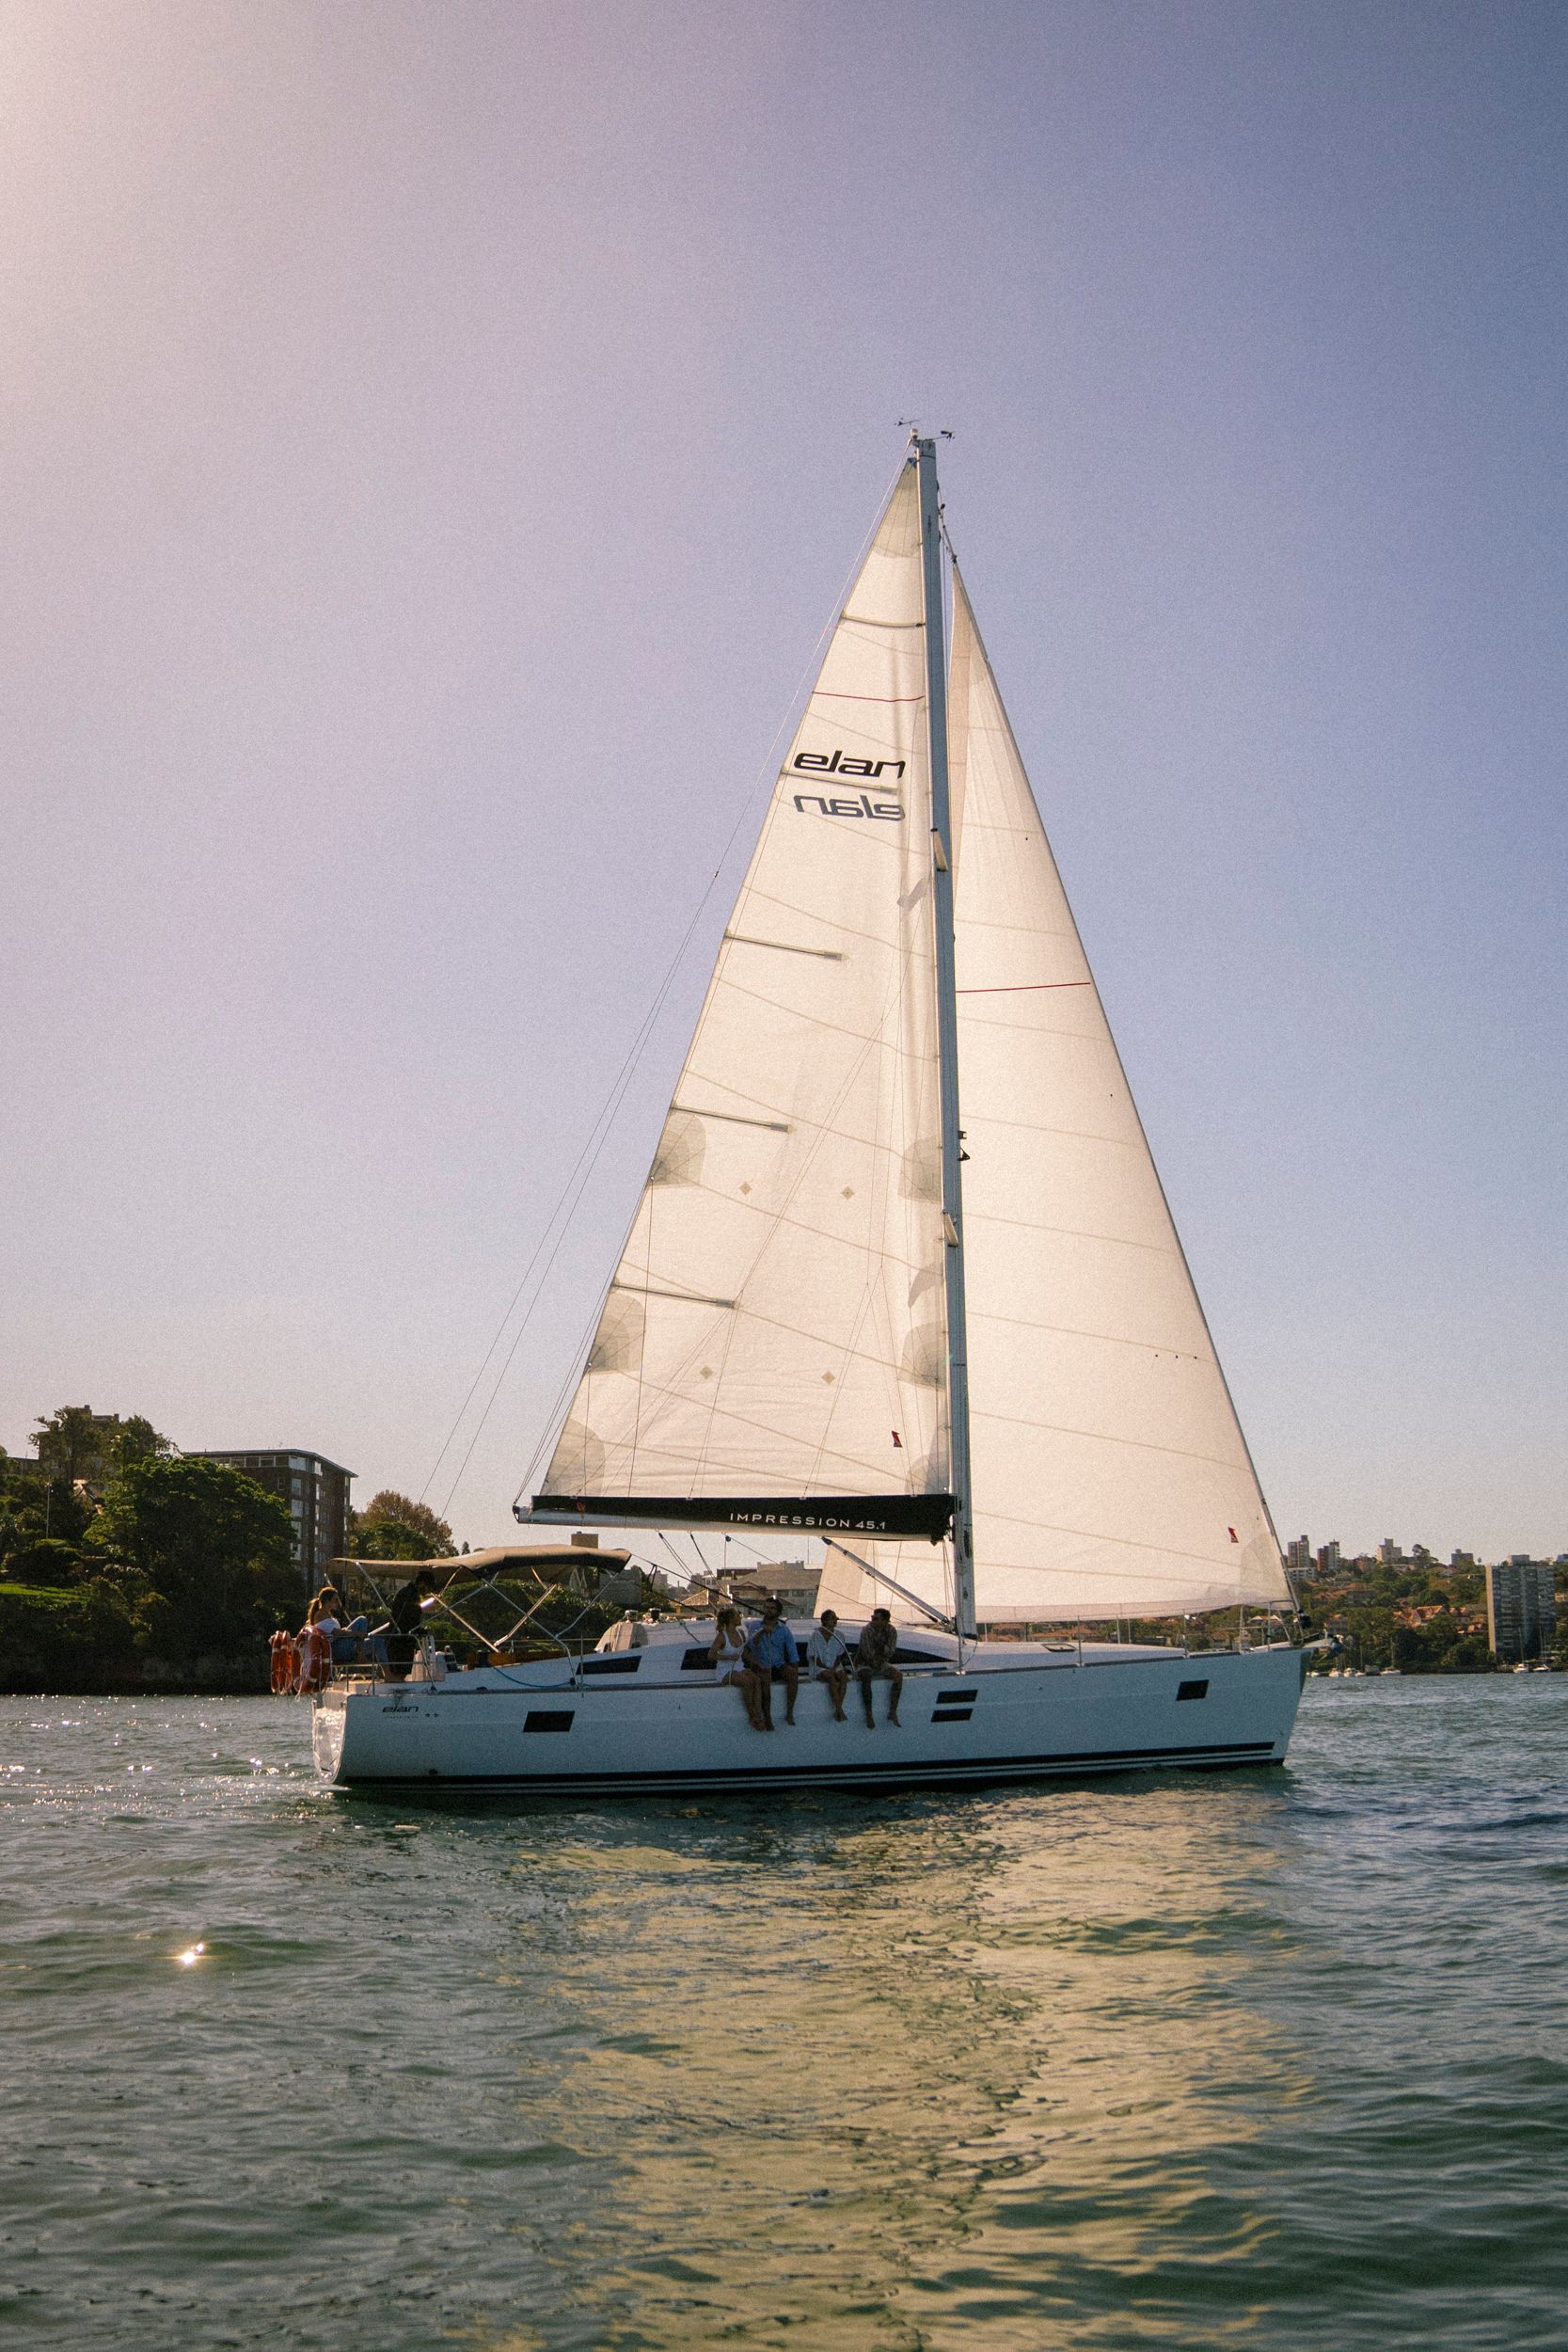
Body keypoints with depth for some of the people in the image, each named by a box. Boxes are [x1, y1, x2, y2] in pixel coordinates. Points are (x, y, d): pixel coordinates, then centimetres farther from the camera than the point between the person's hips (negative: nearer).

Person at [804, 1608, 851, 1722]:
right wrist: (827, 1668, -16)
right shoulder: (816, 1636, -6)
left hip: (835, 1666, 4)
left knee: (844, 1677, -28)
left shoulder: (839, 1636, 5)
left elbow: (839, 1656, 8)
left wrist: (834, 1667, -12)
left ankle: (837, 1711, -26)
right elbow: (813, 1657, -6)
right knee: (831, 1677, -34)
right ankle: (840, 1710, -34)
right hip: (819, 1667, -4)